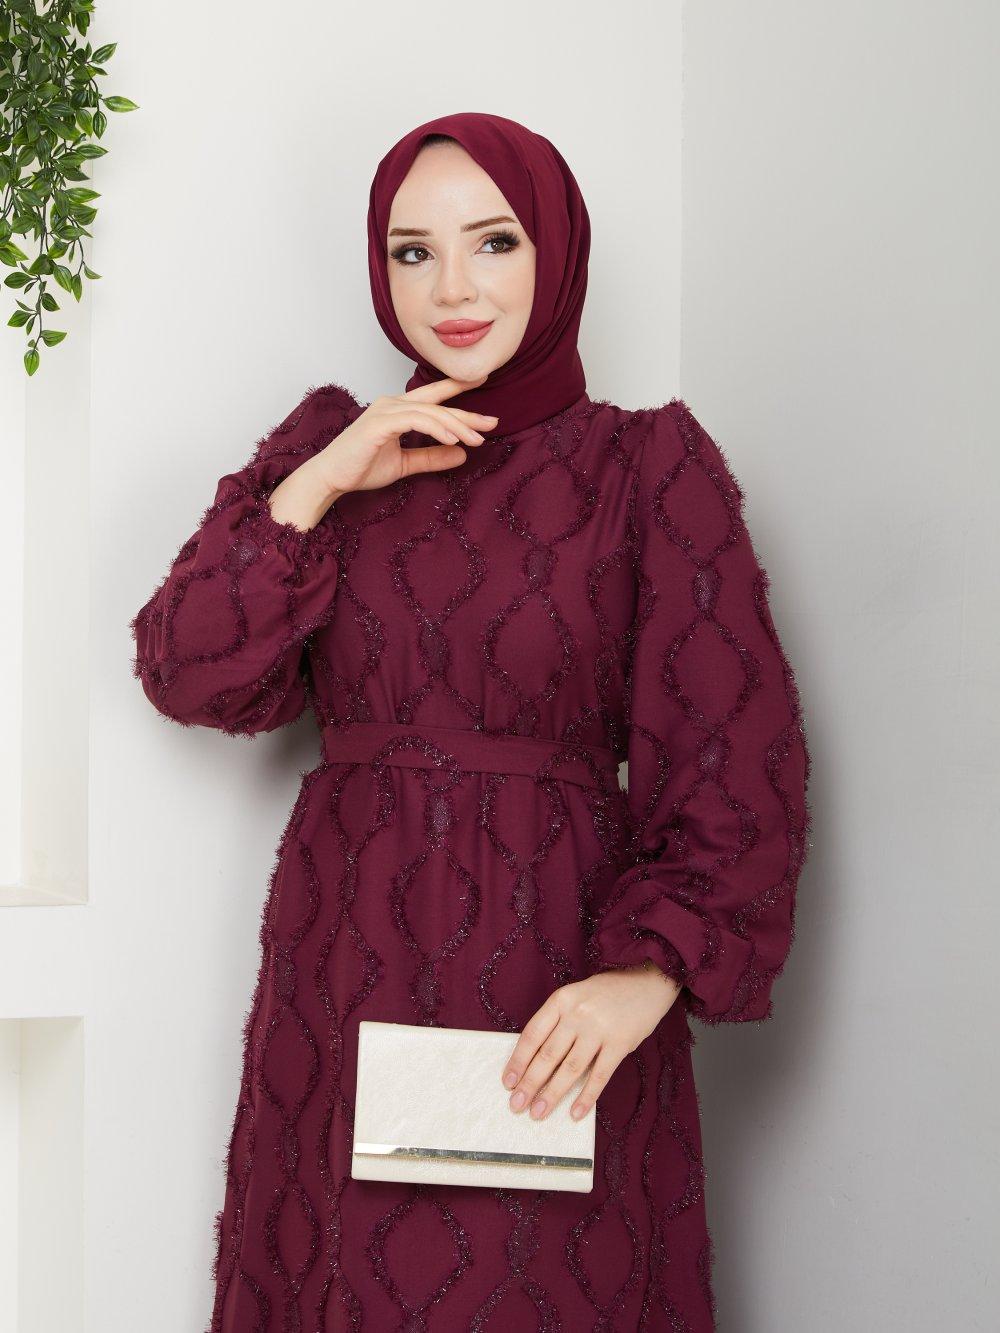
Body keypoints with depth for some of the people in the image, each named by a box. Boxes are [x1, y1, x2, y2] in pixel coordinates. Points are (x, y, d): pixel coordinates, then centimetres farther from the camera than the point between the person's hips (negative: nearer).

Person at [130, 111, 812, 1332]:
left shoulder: (649, 464, -1)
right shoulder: (329, 443, 9)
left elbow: (733, 759, -7)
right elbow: (187, 674, -1)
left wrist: (653, 970, -20)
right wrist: (320, 485, -10)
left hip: (556, 987, -3)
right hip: (343, 968, 3)